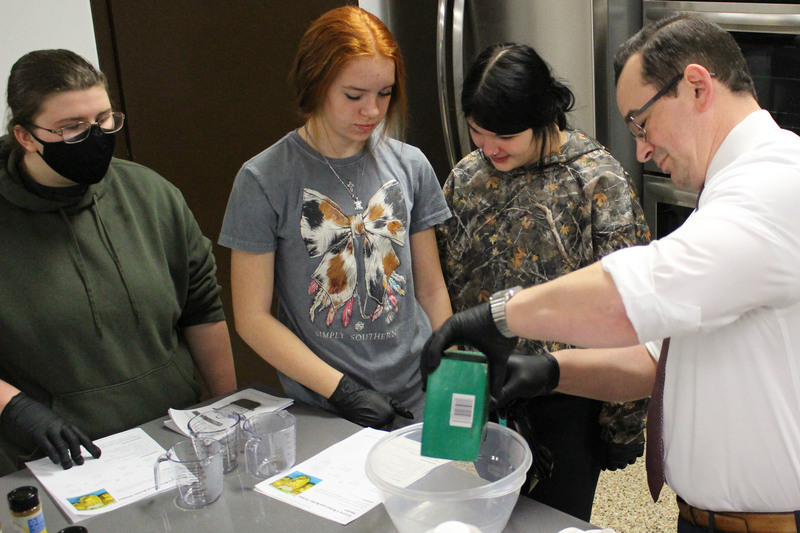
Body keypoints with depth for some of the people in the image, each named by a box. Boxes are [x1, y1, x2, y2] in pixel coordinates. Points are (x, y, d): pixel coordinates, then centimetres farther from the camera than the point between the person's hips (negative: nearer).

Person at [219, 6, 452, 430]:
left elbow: (431, 290, 8)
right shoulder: (263, 180, -9)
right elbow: (252, 318, -9)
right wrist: (343, 391, -16)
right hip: (322, 412, -3)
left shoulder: (410, 166, 2)